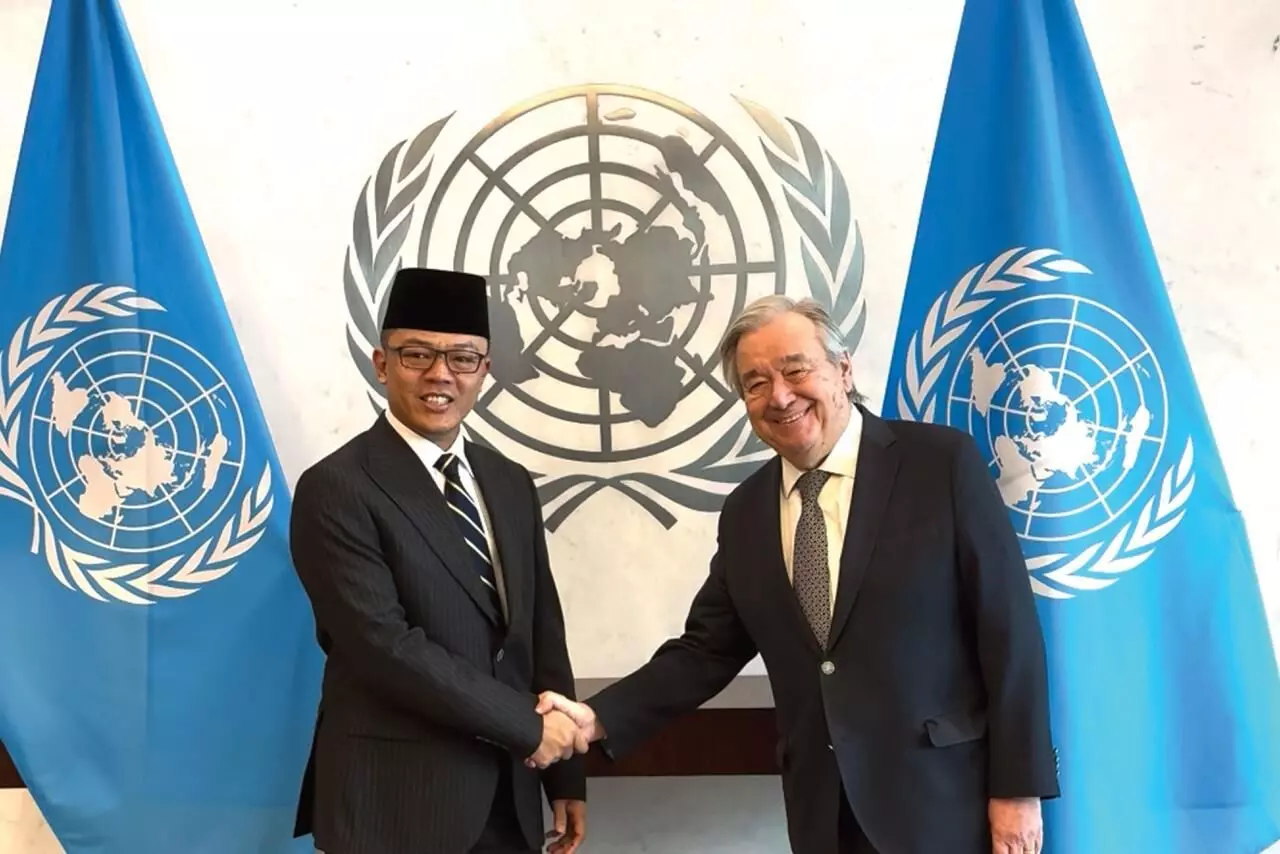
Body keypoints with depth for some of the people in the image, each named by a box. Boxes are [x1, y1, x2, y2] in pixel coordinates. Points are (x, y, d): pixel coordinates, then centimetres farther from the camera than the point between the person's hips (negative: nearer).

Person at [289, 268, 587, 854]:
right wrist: (527, 724, -15)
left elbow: (543, 631, 11)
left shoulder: (510, 483, 9)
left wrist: (566, 774, 8)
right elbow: (384, 645, -20)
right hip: (397, 802, -6)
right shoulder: (337, 489, -12)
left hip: (507, 798, 6)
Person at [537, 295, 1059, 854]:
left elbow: (1008, 628, -8)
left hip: (944, 798, -4)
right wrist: (599, 717, -5)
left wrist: (1018, 787, -11)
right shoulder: (745, 512, 8)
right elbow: (707, 651, 9)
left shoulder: (942, 463, -7)